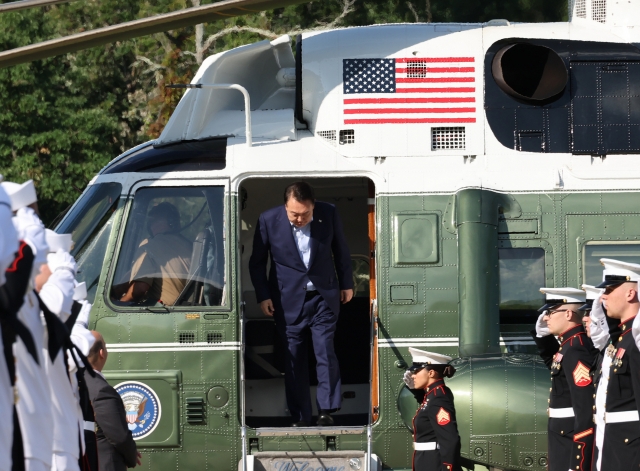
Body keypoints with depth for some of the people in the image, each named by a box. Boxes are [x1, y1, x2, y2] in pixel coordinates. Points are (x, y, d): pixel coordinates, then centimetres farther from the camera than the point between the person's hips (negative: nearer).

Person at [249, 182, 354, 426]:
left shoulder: (329, 214, -8)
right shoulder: (269, 220, -11)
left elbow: (341, 250, 8)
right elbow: (257, 261, 1)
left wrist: (346, 284, 13)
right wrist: (263, 296, -2)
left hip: (323, 296, 0)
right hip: (288, 300, 0)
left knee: (326, 354, -6)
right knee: (293, 358, 1)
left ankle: (326, 411, 2)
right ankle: (300, 417, 8)